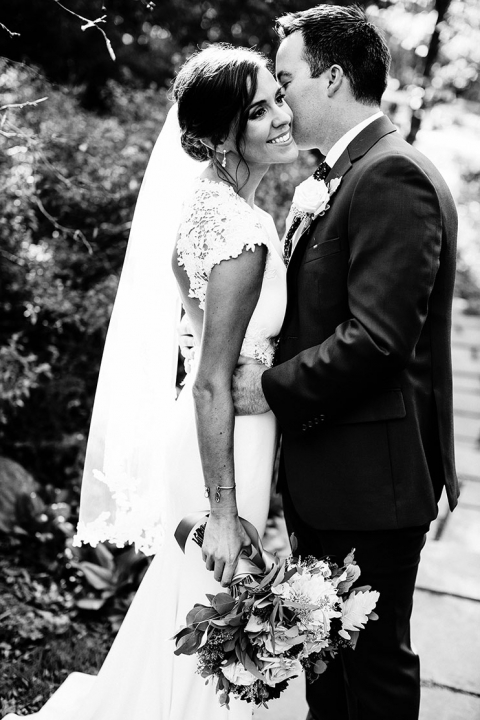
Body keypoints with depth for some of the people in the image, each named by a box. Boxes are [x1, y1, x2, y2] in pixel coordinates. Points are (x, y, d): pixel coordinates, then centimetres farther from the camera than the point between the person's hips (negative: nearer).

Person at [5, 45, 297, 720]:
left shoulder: (210, 197, 5)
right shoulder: (243, 232, -23)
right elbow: (213, 383, -23)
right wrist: (226, 513, -19)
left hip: (205, 435, 9)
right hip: (224, 445, -9)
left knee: (188, 630, 26)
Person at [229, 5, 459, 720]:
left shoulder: (393, 176, -17)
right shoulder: (359, 174, 14)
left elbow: (376, 338, -25)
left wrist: (274, 388, -15)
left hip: (370, 478, -9)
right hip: (335, 476, 9)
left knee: (374, 656, 10)